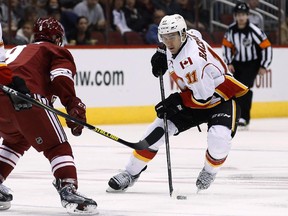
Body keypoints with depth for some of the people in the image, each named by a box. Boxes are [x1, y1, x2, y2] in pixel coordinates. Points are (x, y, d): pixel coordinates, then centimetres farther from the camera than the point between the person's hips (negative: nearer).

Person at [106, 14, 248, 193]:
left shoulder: (193, 59, -34)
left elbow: (204, 96, -31)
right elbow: (195, 34, 18)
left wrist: (177, 101, -23)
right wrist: (161, 54, 10)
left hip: (221, 98, -8)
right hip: (193, 97, 8)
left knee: (219, 138, -32)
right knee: (158, 129, -3)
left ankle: (209, 172, 1)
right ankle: (131, 173, 7)